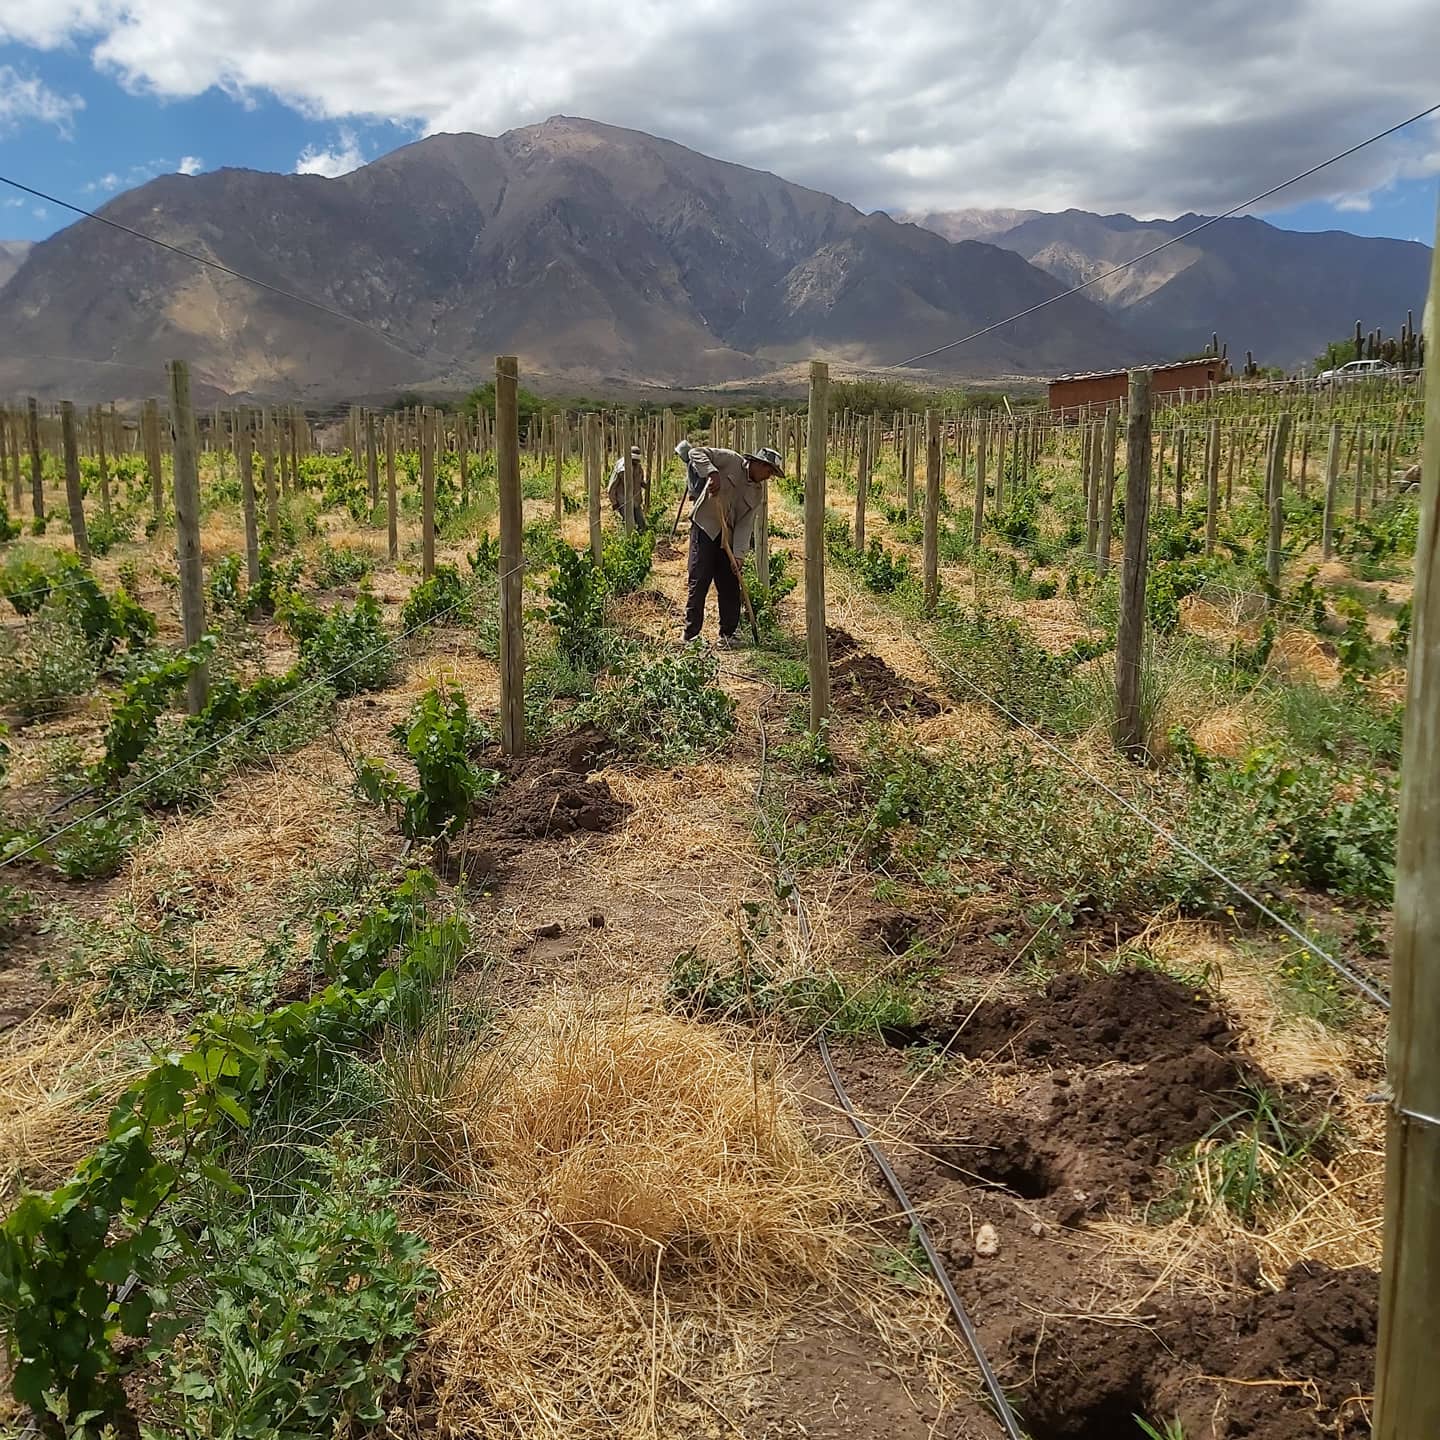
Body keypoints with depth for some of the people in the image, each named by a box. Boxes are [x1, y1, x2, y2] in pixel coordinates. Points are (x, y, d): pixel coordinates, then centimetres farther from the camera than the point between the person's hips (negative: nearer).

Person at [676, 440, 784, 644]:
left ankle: (728, 634, 18)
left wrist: (738, 555, -11)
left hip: (728, 537, 6)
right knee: (699, 582, -7)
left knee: (730, 585, 7)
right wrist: (712, 472, -29)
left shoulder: (758, 492, 8)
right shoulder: (730, 460, -6)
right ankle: (691, 634, 0)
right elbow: (696, 452, -12)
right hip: (705, 527, -6)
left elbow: (746, 524, 0)